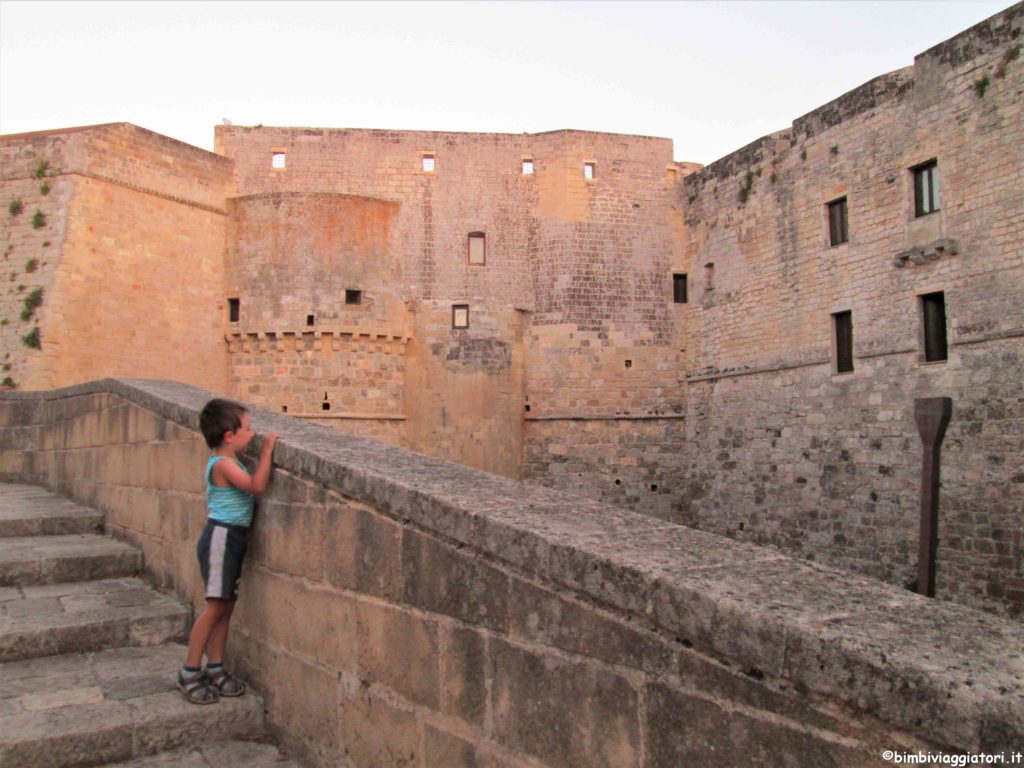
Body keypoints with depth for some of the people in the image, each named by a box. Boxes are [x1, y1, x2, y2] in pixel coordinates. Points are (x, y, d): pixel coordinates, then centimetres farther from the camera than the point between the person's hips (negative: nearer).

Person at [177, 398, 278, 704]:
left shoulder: (226, 463, 14)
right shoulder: (223, 464, -17)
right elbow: (256, 486, -28)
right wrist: (267, 450, -23)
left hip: (231, 540, 10)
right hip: (221, 537, -10)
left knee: (226, 605, 12)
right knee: (216, 606, -5)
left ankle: (215, 669, 20)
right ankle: (189, 673, 5)